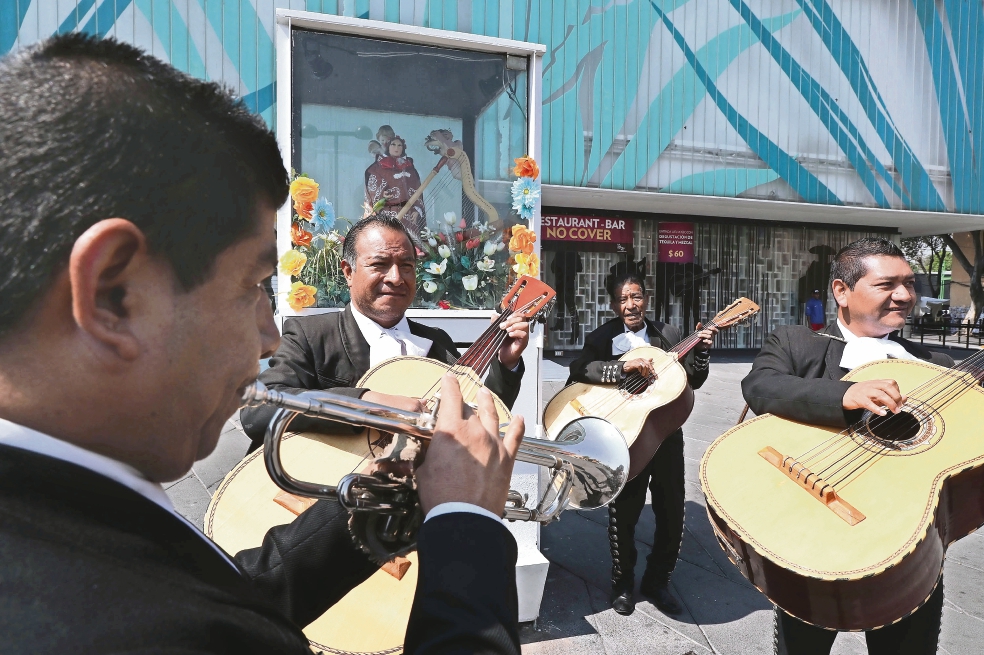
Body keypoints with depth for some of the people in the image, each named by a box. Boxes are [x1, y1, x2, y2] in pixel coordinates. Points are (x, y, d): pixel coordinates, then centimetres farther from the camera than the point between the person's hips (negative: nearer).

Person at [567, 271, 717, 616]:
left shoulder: (668, 335, 7)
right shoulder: (601, 338, -1)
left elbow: (693, 382, 6)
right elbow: (579, 369, -20)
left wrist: (701, 351, -10)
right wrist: (624, 367, -29)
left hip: (666, 432, 3)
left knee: (672, 514, 10)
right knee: (623, 515, 6)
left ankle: (657, 581, 33)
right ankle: (622, 584, 29)